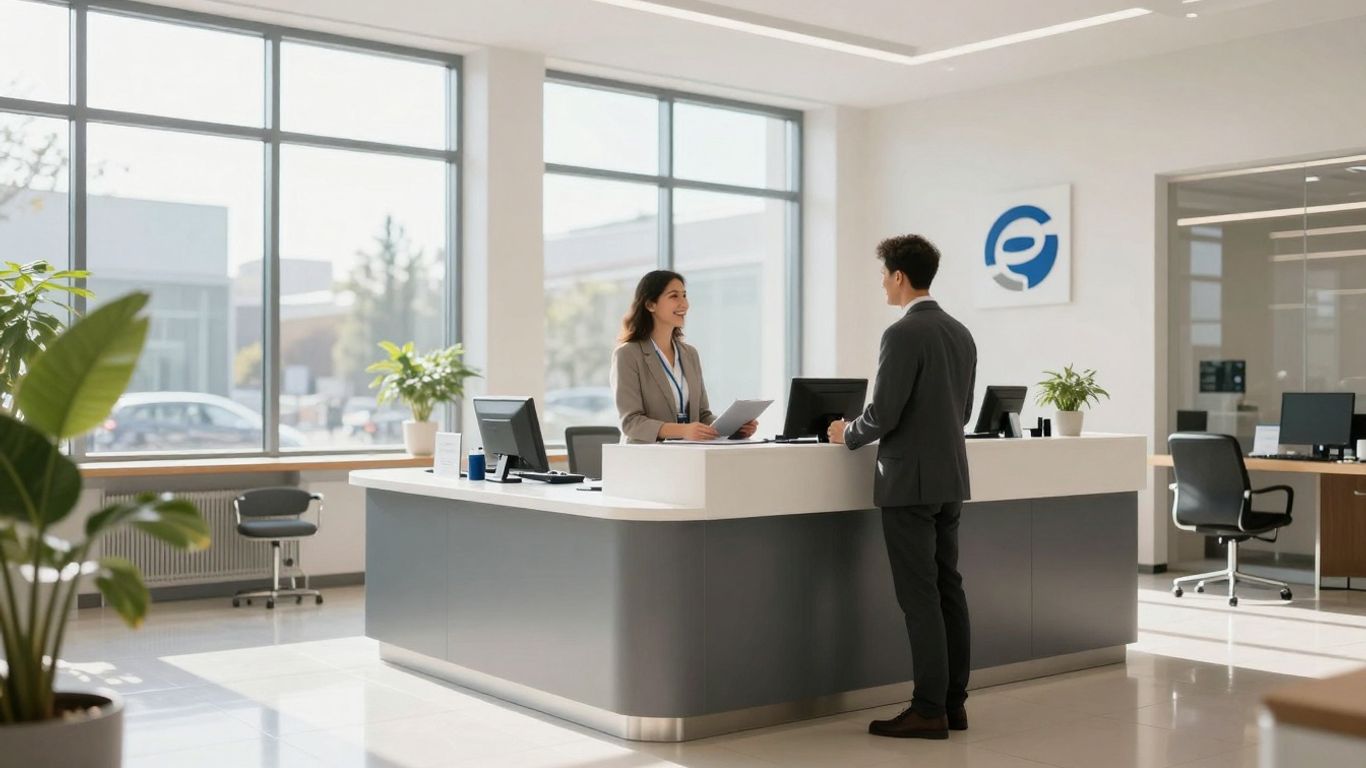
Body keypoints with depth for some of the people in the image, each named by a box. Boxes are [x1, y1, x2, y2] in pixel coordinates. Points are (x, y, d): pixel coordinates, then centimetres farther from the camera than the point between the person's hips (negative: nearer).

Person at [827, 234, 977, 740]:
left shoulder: (903, 334, -16)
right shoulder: (960, 333, 11)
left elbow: (883, 414, -19)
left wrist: (847, 435, 0)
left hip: (910, 482, -9)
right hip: (950, 477, 9)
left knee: (919, 595, -4)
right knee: (947, 588, 11)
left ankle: (929, 710, 0)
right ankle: (954, 702, 16)